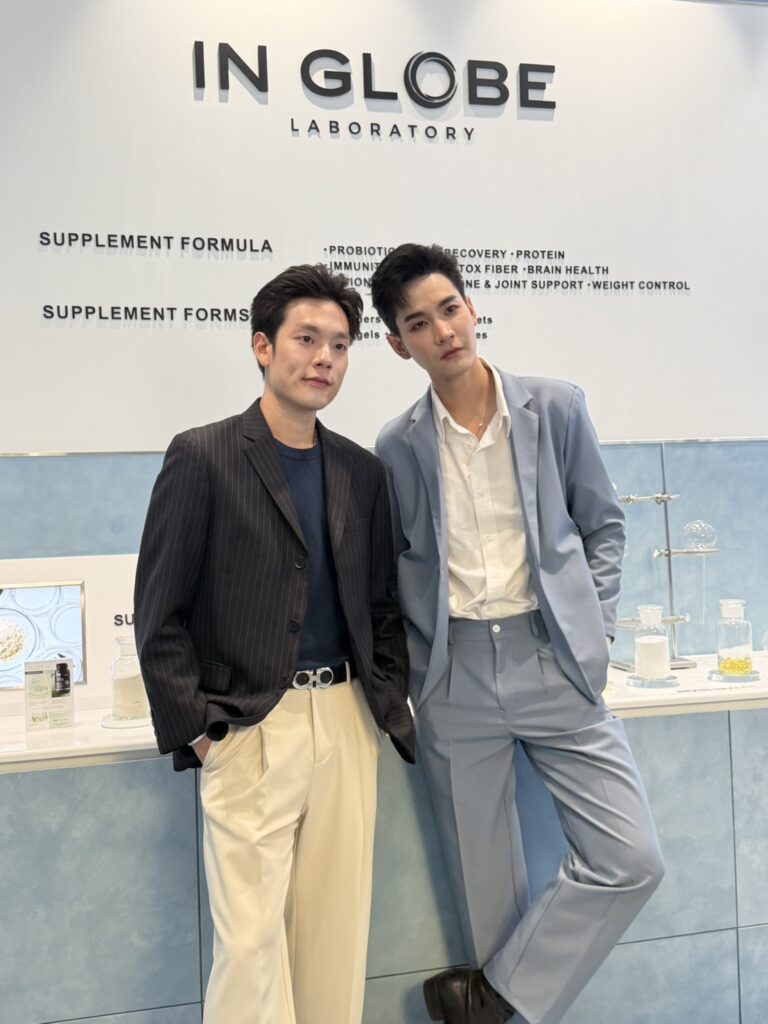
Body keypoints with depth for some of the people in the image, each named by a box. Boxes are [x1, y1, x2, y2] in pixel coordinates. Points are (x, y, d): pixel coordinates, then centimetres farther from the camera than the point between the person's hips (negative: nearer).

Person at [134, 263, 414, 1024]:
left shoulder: (362, 472, 10)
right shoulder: (202, 457, -4)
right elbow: (158, 614, -4)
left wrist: (390, 701, 7)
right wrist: (194, 728, -8)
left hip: (346, 719, 5)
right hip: (250, 727, -4)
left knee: (339, 931, 12)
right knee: (251, 939, 0)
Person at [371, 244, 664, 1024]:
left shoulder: (556, 408, 1)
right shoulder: (396, 447, 2)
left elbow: (602, 525, 8)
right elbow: (390, 566, 10)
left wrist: (594, 631, -1)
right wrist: (410, 666, 1)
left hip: (552, 660, 1)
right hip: (453, 674, 0)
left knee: (631, 860, -3)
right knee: (485, 878, 11)